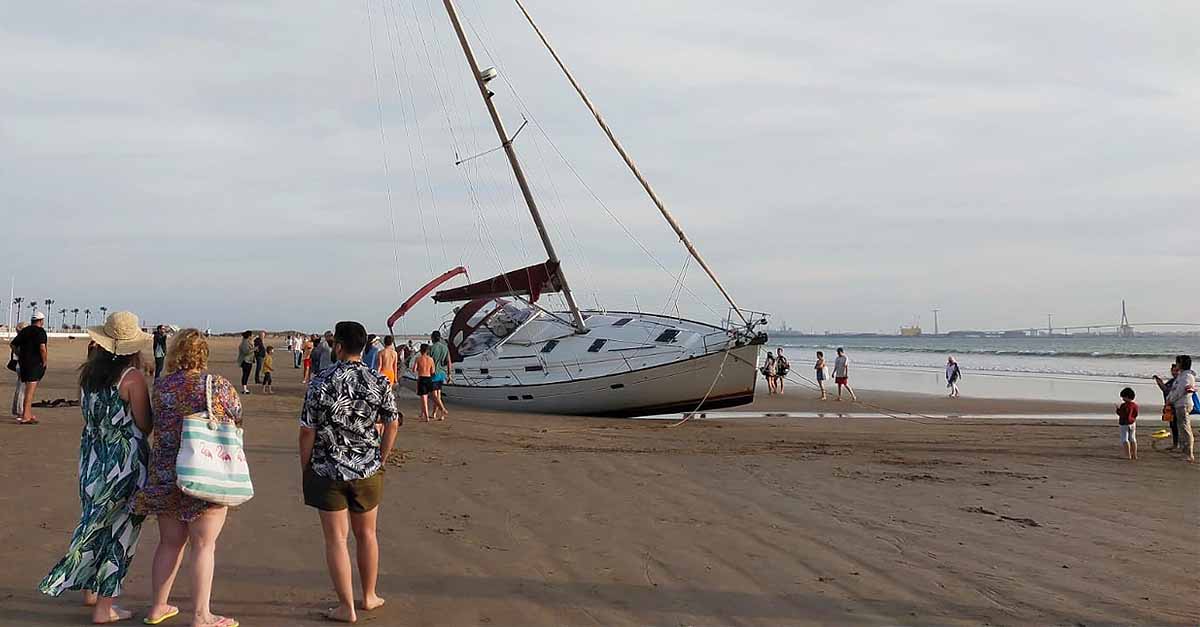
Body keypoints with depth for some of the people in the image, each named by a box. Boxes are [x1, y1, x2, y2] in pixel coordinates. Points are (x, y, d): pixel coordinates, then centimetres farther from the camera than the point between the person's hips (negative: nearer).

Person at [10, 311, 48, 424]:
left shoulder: (24, 331, 12)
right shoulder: (40, 331, -9)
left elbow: (12, 345, 14)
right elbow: (42, 348, -22)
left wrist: (20, 356, 18)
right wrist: (44, 361, -11)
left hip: (23, 363, 7)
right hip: (35, 364, -7)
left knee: (28, 389, 17)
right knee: (30, 391, -7)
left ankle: (29, 414, 24)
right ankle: (25, 417, -9)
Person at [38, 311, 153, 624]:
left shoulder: (88, 372, 3)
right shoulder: (133, 377, -16)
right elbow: (146, 425, -13)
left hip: (91, 455, 7)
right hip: (125, 458, -7)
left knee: (94, 522, 22)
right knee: (119, 530, 3)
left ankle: (90, 590, 36)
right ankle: (104, 607, 7)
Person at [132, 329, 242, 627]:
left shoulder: (161, 386, 1)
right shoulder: (219, 385, -10)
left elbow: (155, 425, 10)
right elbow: (237, 420, 0)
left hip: (165, 474, 4)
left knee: (170, 542, 17)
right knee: (204, 545, 3)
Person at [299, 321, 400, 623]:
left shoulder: (321, 382, -13)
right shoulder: (380, 382, -6)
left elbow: (308, 431, -10)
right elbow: (392, 425, 0)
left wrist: (305, 468, 3)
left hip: (327, 472, -2)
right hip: (368, 471, 3)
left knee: (336, 538, 5)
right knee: (366, 533, 18)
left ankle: (347, 607, 9)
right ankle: (369, 596, 29)